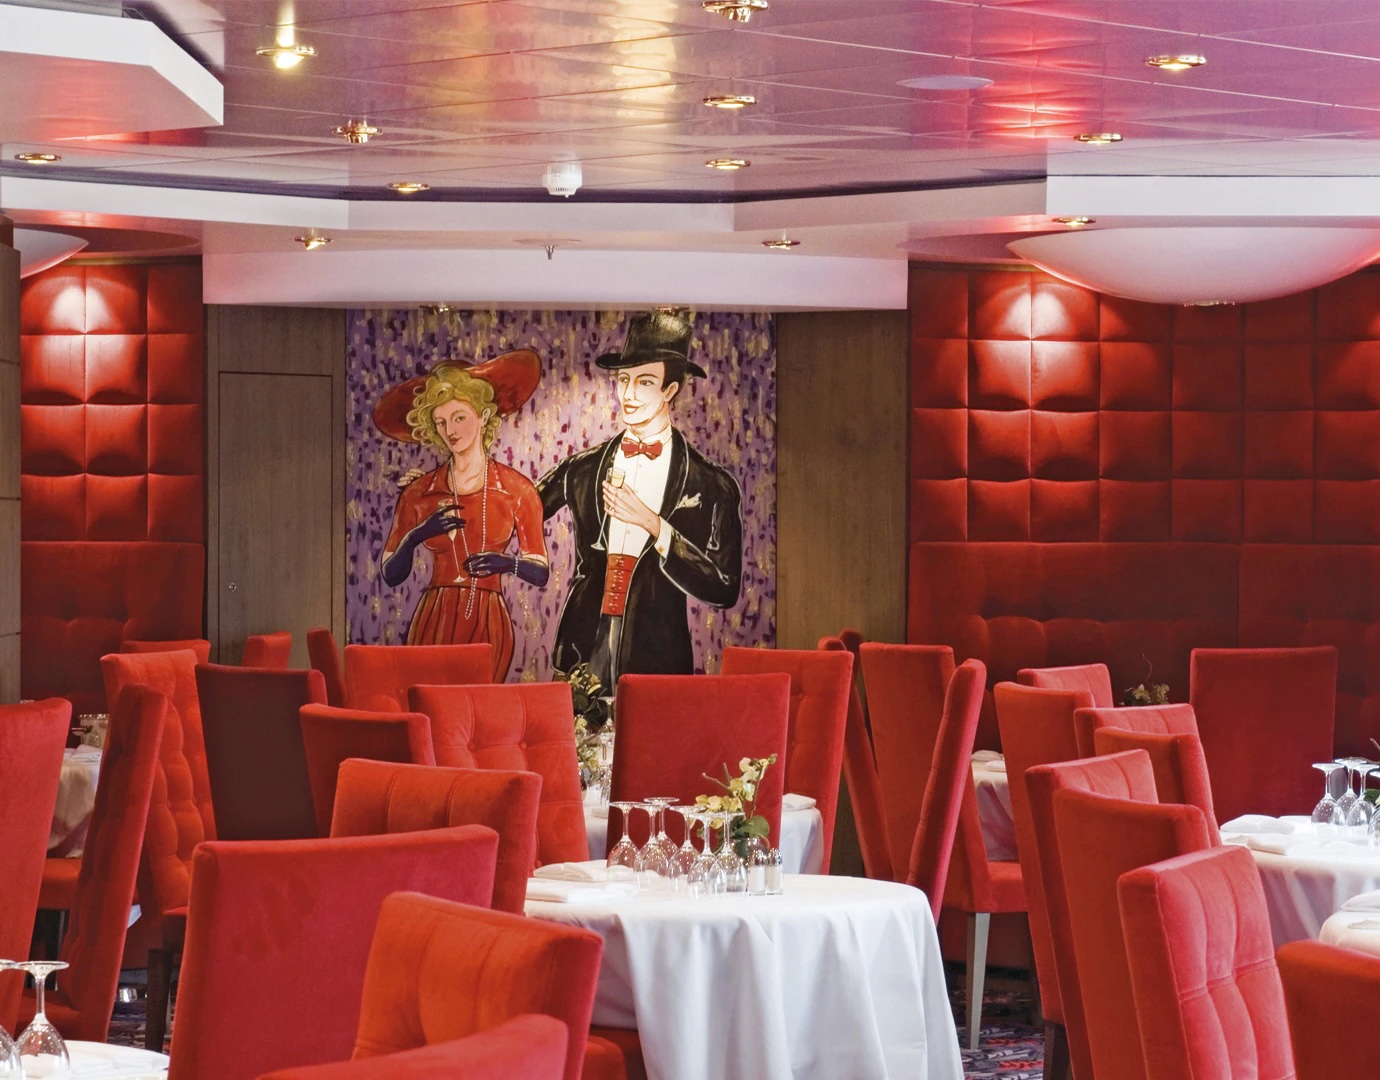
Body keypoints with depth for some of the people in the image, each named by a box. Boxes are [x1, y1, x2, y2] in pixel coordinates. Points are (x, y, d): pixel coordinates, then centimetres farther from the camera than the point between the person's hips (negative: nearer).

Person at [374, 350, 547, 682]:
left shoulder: (516, 489, 3)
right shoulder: (420, 492, 6)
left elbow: (540, 573, 3)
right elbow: (391, 575, 3)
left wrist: (508, 562, -16)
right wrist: (417, 535, -13)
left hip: (490, 625, -1)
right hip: (435, 621, 1)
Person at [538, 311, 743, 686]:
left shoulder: (711, 486, 0)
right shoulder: (583, 469, 8)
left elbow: (723, 591, -6)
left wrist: (654, 524, -12)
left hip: (657, 659, -2)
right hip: (585, 652, 2)